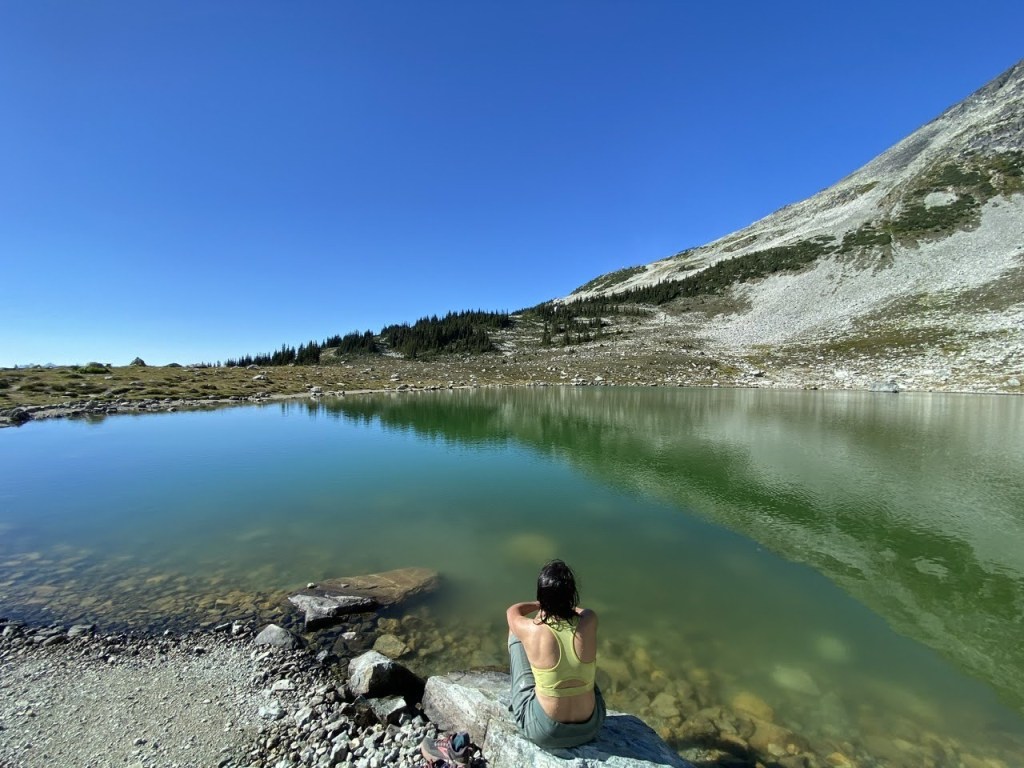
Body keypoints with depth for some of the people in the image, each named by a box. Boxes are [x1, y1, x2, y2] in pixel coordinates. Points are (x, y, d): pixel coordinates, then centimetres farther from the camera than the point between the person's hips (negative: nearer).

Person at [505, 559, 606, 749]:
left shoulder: (530, 631, -24)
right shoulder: (589, 622, -20)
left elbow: (512, 611, 1)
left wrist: (540, 604, 15)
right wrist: (562, 604, 20)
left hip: (543, 733, -2)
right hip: (590, 728, 2)